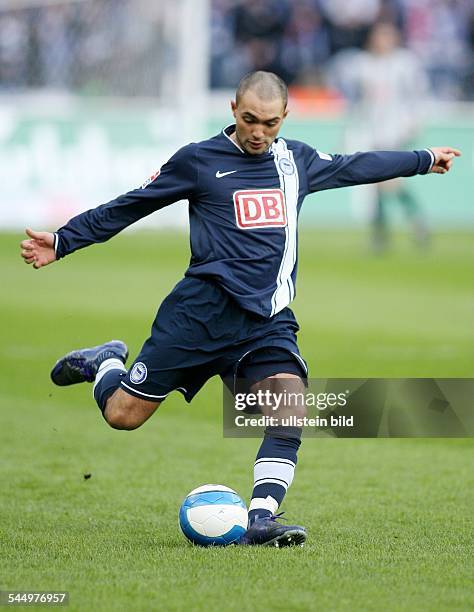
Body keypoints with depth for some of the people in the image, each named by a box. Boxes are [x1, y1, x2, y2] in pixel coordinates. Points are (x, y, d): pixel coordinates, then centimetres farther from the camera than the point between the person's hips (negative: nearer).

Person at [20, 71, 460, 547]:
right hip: (202, 308, -3)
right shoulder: (198, 160, 1)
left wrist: (423, 161, 41)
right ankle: (106, 364, 30)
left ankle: (261, 519, -16)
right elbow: (130, 205, 8)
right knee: (123, 415, -2)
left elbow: (353, 167, 31)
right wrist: (62, 241, 5)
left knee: (290, 417, -18)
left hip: (269, 319, 3)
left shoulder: (296, 161, 14)